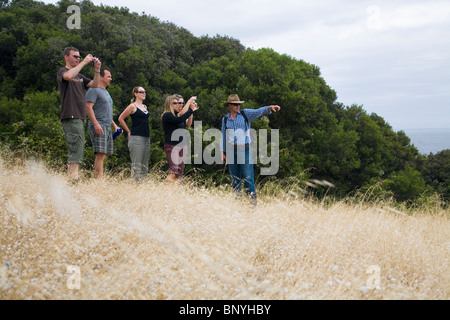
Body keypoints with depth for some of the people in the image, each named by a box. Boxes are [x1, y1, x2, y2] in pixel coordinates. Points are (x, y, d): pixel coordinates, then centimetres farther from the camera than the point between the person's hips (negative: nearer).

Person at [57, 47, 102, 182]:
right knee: (76, 149, -15)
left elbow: (94, 84, 16)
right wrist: (84, 62, -18)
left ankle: (72, 178, 13)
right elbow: (68, 76, -24)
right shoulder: (62, 71, 0)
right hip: (70, 117, -9)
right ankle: (72, 178, -17)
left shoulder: (79, 76, 24)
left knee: (78, 150, 9)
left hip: (80, 117, 9)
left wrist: (97, 69, 3)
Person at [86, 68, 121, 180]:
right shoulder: (93, 90, -4)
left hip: (107, 127, 10)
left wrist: (114, 125, 24)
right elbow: (88, 107, -15)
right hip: (98, 127, -10)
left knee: (102, 156, 5)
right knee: (100, 154, -17)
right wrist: (96, 124, -23)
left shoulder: (105, 92, 25)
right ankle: (99, 179, -20)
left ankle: (96, 179, 6)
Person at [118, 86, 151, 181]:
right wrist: (129, 131, -2)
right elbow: (121, 118, -4)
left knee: (145, 165, 8)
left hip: (146, 138, 8)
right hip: (136, 138, -8)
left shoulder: (145, 107, 17)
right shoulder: (133, 106, -4)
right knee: (136, 164, -11)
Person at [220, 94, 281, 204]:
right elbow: (224, 136, 14)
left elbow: (259, 112, -14)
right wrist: (223, 153, 12)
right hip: (231, 151, 3)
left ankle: (253, 201, -1)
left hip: (244, 150, -3)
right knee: (235, 178, 9)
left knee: (248, 177, -6)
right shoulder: (225, 119, 10)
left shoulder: (246, 114, 2)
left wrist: (269, 108, -34)